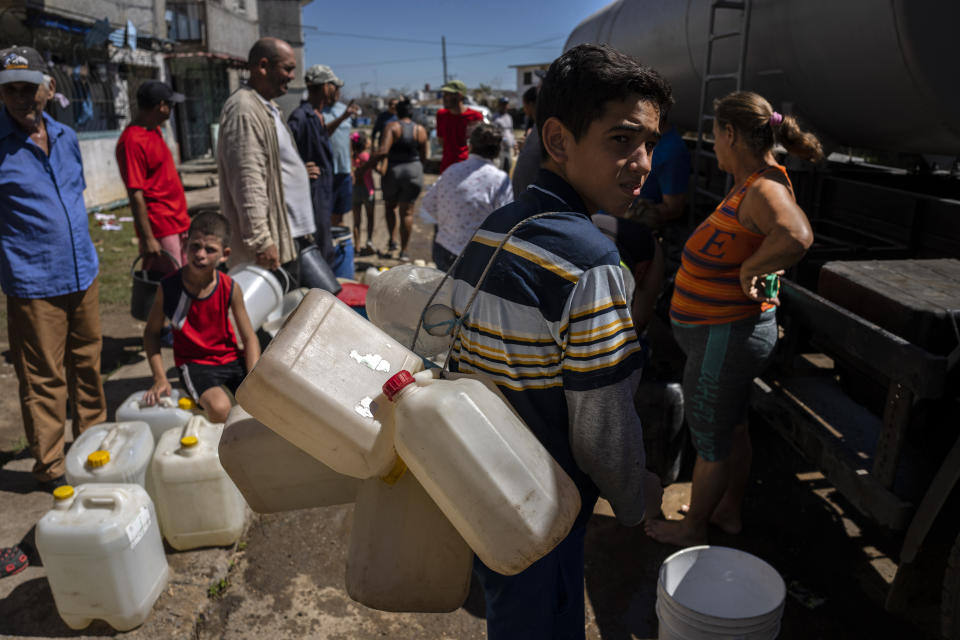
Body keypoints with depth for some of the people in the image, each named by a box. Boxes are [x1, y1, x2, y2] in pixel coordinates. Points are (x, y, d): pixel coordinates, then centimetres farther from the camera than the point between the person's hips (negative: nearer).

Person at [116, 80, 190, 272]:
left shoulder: (155, 130, 12)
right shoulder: (132, 141, -17)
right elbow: (135, 195, -20)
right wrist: (148, 239, -21)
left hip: (177, 224, 9)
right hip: (160, 230, -9)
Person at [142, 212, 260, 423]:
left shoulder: (230, 288, -8)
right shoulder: (169, 287, -11)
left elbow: (249, 338, -5)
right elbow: (151, 332, 1)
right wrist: (160, 378, -8)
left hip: (231, 357, 3)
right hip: (194, 364, -2)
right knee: (219, 407, -30)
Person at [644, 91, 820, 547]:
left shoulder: (764, 190, -25)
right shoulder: (754, 182, 4)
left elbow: (797, 236, -47)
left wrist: (751, 267, -32)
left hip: (725, 337, -10)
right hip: (732, 332, 10)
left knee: (709, 440, 9)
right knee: (732, 427, 24)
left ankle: (693, 527, 30)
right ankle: (729, 512, 44)